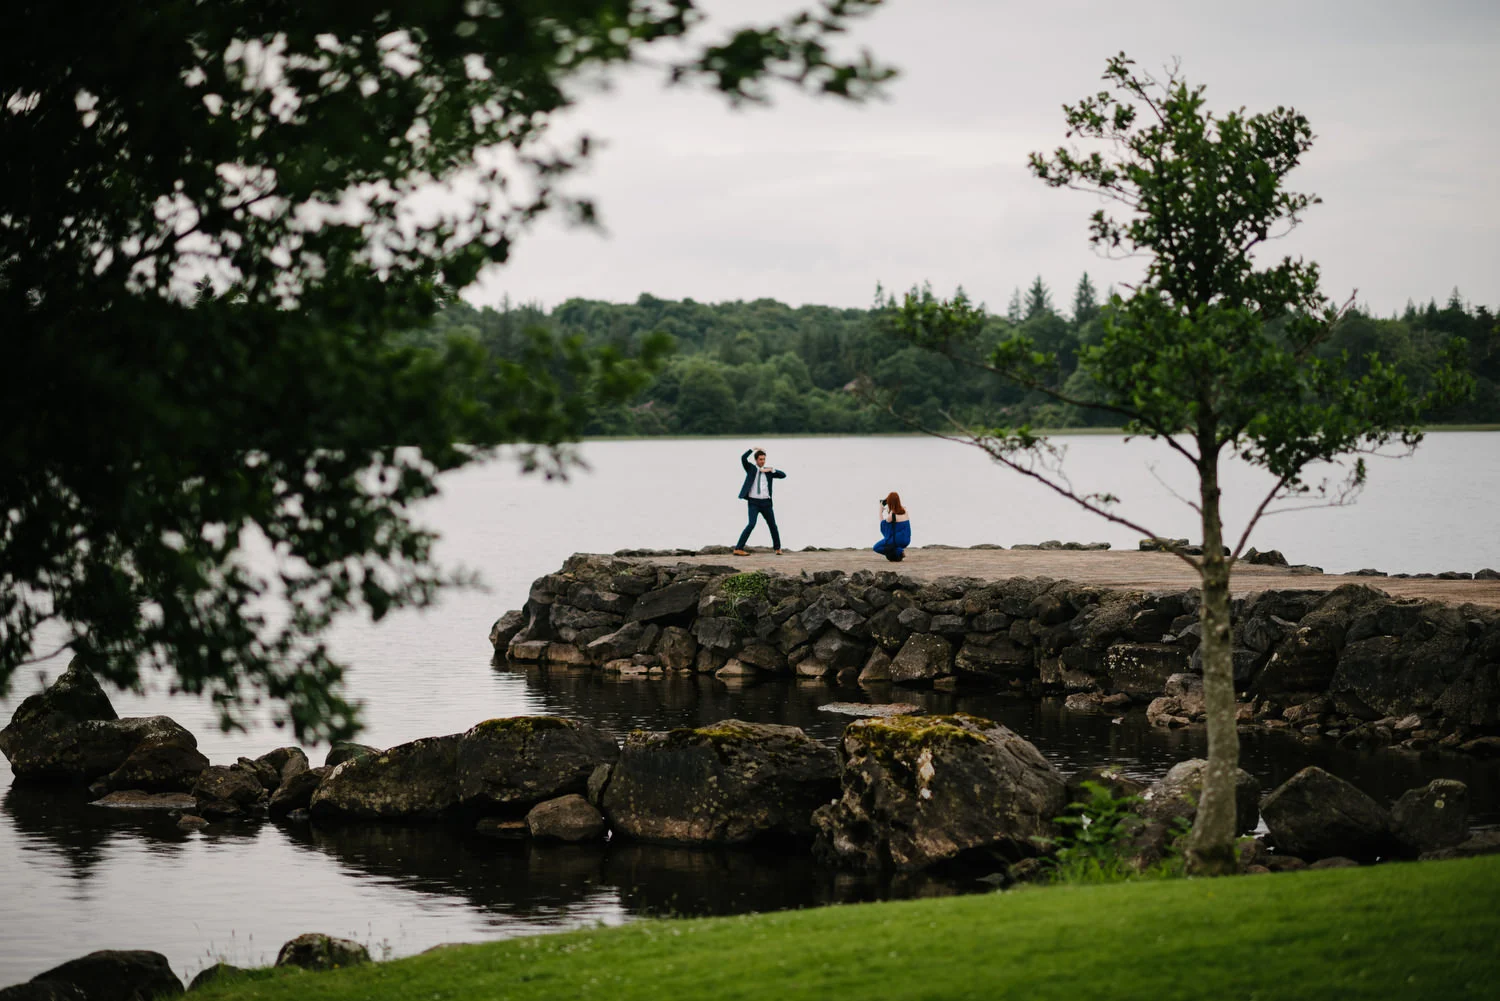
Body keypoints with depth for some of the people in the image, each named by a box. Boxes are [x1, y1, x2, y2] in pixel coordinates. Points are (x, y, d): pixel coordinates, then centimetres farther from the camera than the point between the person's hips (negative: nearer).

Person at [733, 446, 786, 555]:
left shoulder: (768, 471, 10)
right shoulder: (751, 468, 4)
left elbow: (783, 475, -1)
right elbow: (743, 458, -15)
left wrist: (771, 469, -11)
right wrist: (753, 448, -14)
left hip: (766, 503, 4)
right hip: (753, 502, -4)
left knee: (773, 526, 12)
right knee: (751, 524, -22)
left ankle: (777, 548, 34)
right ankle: (738, 549, -20)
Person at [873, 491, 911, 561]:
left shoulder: (891, 515, -20)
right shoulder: (904, 510, 0)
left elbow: (883, 524, -2)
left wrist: (881, 511, 1)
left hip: (897, 540, -8)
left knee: (876, 547, 8)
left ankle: (899, 552, -5)